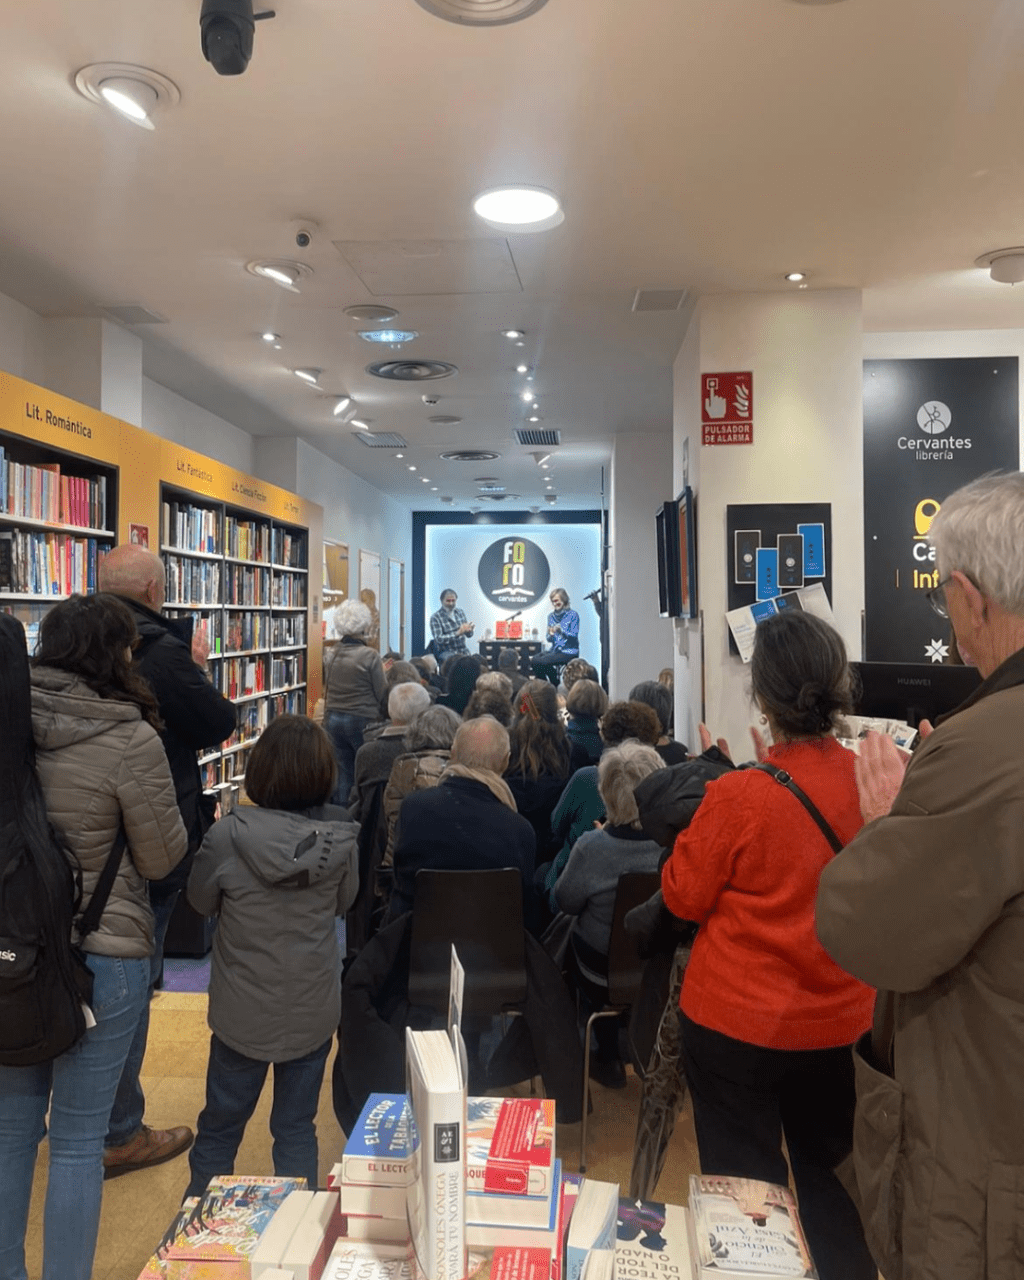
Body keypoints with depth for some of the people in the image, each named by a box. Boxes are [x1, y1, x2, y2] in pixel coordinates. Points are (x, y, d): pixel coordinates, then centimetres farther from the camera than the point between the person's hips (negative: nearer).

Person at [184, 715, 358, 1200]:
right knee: (297, 1128, 18)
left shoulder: (229, 835, -21)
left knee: (219, 1125, 21)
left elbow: (201, 900, -2)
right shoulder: (340, 837, -16)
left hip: (243, 1011, -1)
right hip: (313, 1012, 1)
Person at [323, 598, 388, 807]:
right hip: (362, 721, -5)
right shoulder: (369, 656, -13)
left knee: (343, 773, 10)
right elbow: (382, 694, -9)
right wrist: (385, 714, 5)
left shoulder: (333, 655, 4)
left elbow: (327, 690, 14)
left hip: (333, 719, 5)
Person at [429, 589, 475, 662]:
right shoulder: (435, 618, -5)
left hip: (463, 650, 5)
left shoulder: (460, 612, 12)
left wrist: (470, 629, -13)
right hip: (446, 652, -5)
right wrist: (458, 633, -27)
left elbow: (469, 634, 12)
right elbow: (439, 639, -15)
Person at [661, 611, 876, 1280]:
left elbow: (683, 897, -12)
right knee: (824, 1173, 25)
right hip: (837, 1018, 5)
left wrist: (709, 805, -2)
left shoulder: (740, 795, -25)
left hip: (738, 1020, -4)